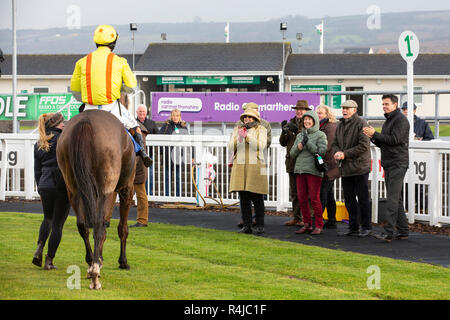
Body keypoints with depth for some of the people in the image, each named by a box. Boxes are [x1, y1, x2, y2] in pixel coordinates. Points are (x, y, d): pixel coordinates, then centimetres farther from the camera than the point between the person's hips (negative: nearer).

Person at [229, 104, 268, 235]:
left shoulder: (261, 129, 4)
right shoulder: (237, 130, 15)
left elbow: (260, 145, -10)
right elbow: (231, 146, 7)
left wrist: (247, 137, -19)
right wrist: (238, 138, -12)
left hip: (256, 166, -3)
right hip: (240, 167, 3)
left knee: (257, 198, -5)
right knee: (243, 198, 1)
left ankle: (260, 225, 2)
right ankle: (246, 226, 4)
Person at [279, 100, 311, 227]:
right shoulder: (291, 123, 16)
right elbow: (283, 143, 13)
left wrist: (297, 130, -23)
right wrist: (284, 131, -5)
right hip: (292, 162, 6)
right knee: (294, 192, 8)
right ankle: (296, 217, 13)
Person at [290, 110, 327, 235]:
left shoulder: (320, 135, 1)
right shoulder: (299, 135, 17)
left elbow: (321, 152, -10)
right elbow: (292, 154, 15)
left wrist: (308, 143, -15)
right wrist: (298, 147, -5)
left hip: (313, 170, -6)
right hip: (300, 169, 6)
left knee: (314, 198, -7)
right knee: (302, 198, 4)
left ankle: (319, 225, 0)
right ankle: (307, 224, 12)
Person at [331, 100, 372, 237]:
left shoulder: (361, 124, -10)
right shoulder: (340, 125, 14)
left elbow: (363, 146, -18)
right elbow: (334, 143, 17)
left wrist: (345, 154, -17)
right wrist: (337, 152, -7)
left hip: (360, 168, -8)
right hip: (345, 168, 8)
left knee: (363, 199, -3)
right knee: (349, 199, 11)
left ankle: (366, 227, 5)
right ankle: (353, 227, 18)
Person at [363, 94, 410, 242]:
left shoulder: (400, 120, -9)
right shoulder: (388, 121, 20)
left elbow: (394, 139, -19)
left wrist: (375, 134, -15)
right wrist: (373, 137, 3)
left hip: (398, 164, -10)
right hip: (388, 164, 10)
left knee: (392, 199, -14)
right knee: (397, 199, 11)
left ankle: (389, 232, -19)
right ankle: (402, 231, 15)